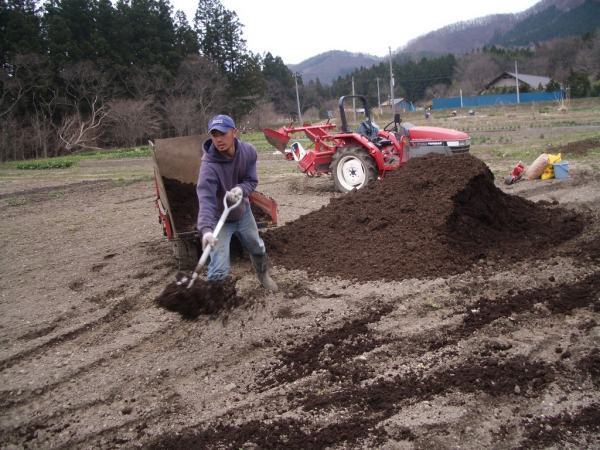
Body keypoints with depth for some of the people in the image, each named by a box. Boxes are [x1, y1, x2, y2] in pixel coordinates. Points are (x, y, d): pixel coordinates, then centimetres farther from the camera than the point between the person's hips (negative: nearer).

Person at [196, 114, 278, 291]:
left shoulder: (248, 151, -19)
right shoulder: (209, 165, -35)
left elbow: (252, 180, -12)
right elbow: (206, 199, -45)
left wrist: (240, 189, -36)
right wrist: (206, 229, -61)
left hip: (243, 212, 5)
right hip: (220, 218, -5)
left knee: (258, 249, 27)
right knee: (220, 268, -16)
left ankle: (263, 275, 58)